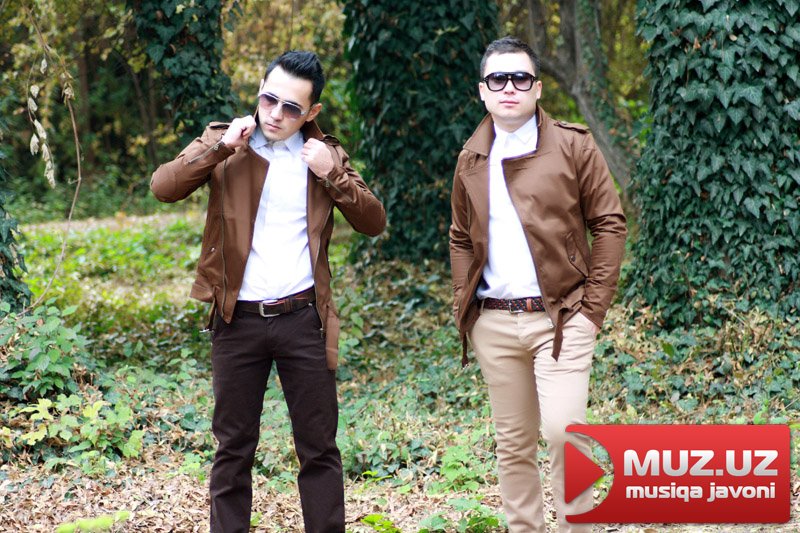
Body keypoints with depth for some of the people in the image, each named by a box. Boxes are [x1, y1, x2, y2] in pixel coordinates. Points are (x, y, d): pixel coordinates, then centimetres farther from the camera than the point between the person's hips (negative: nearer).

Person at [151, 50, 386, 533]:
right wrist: (220, 149, -17)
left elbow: (374, 222, 2)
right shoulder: (225, 142, 3)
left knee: (319, 448, 5)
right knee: (234, 448, 8)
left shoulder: (325, 154, 7)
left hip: (304, 318, 1)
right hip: (238, 320, -1)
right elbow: (164, 187, -10)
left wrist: (332, 174, -11)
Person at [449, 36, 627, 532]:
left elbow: (609, 223, -2)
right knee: (513, 444, 8)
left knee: (564, 430, -18)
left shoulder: (573, 146, -1)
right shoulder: (472, 160, 11)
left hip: (562, 318, -4)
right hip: (494, 322, 4)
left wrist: (594, 306, -6)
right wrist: (464, 307, 9)